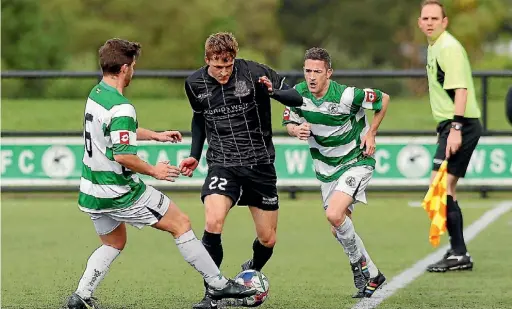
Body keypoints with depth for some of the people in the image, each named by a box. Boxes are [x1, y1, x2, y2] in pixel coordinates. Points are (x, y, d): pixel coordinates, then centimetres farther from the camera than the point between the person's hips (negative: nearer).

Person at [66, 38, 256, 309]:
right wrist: (154, 171, -13)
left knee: (113, 244, 26)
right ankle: (217, 284, 8)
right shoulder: (121, 108, -23)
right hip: (120, 194, -9)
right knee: (181, 224, 4)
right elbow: (122, 155, -28)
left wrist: (156, 135, 32)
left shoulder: (96, 94, 7)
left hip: (92, 192, 9)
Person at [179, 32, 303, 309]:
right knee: (213, 223, -26)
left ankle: (252, 271, 42)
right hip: (222, 165, 0)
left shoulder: (253, 72, -10)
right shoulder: (195, 84, -1)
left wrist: (273, 91, -26)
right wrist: (194, 155, 13)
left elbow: (297, 98, -6)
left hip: (259, 164, 0)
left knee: (267, 239, 7)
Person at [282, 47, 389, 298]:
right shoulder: (298, 93, -10)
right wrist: (296, 130, -18)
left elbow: (383, 99, -9)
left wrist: (371, 133, -9)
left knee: (334, 215, -26)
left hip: (356, 162, -6)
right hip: (326, 169, 6)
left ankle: (359, 263, -4)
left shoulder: (346, 96, -24)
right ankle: (372, 276, 26)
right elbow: (288, 122, 5)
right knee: (338, 230, 8)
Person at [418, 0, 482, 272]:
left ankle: (458, 254, -14)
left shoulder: (449, 48, -14)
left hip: (461, 124, -10)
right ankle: (458, 253, 19)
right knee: (445, 189, 13)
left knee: (440, 186, -16)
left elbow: (460, 89, -22)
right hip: (452, 125, 10)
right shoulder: (434, 47, 16)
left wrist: (456, 128, -29)